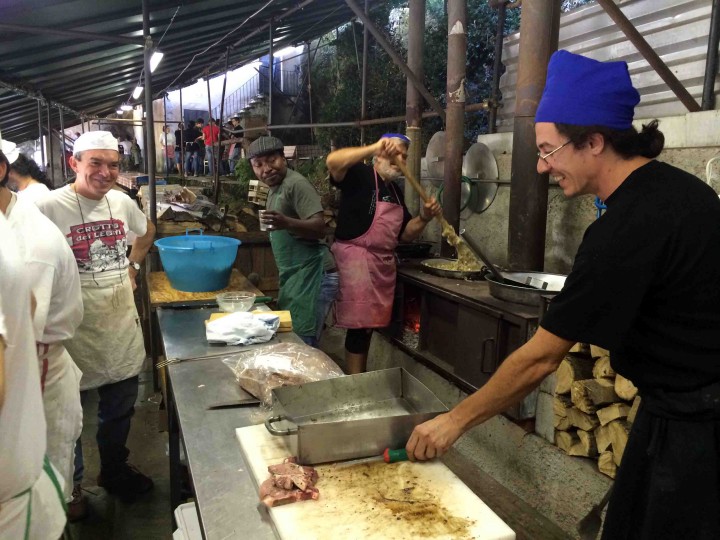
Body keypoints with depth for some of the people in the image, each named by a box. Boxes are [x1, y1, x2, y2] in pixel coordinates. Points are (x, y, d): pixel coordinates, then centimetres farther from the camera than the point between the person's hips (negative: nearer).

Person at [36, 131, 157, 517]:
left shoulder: (123, 203, 1)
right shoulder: (48, 208, -17)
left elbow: (147, 231, 22)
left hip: (123, 330, 5)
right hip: (74, 336, -5)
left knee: (119, 411, 21)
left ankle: (114, 471, 44)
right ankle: (70, 486, 37)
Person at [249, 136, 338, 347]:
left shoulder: (297, 184, -14)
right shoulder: (275, 188, 17)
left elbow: (319, 228, -26)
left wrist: (286, 223, -40)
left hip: (312, 275, -10)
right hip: (296, 276, 10)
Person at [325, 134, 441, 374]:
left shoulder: (395, 191, 17)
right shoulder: (360, 175, -7)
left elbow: (405, 234, 16)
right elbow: (333, 161, -28)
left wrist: (424, 217, -2)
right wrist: (374, 147, -34)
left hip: (383, 263, 8)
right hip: (356, 259, -8)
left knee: (367, 325, 13)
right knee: (359, 325, -5)